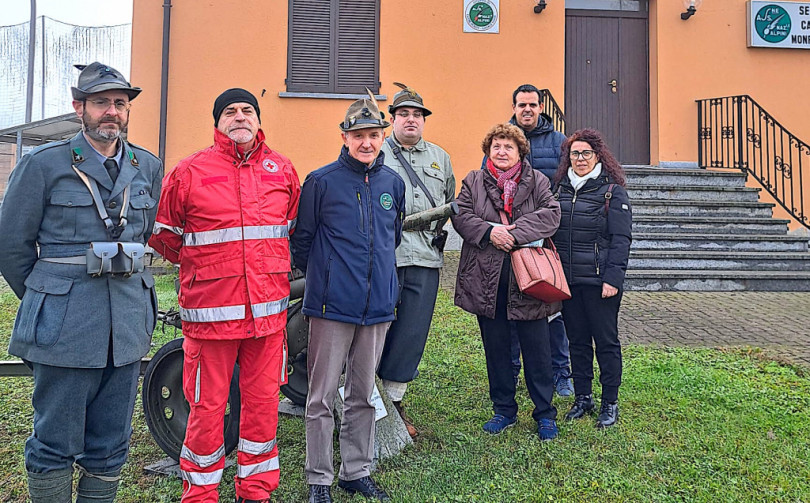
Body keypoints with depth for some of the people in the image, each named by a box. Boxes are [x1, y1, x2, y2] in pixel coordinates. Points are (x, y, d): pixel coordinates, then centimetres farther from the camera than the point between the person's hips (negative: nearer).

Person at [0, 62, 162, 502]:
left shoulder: (149, 168, 9)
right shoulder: (44, 164, -3)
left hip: (128, 327, 4)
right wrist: (44, 300, 10)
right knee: (55, 446, 7)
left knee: (110, 448, 13)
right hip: (65, 328, -3)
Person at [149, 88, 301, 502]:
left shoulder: (282, 170, 10)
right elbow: (162, 231, 8)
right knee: (207, 406, 5)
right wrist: (193, 263, 12)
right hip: (211, 309, -3)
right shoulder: (190, 171, -1)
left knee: (263, 402, 11)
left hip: (268, 308, 4)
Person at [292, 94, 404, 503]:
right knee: (322, 397, 3)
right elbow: (301, 238, 2)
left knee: (363, 395, 15)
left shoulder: (393, 182, 8)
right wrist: (319, 276, 9)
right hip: (332, 303, -4)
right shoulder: (322, 181, -6)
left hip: (378, 304, 4)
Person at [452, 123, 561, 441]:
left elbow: (551, 214, -7)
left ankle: (545, 414, 19)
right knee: (496, 347, 11)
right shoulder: (473, 182, 9)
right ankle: (504, 410, 27)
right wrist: (489, 231, -17)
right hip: (487, 278, 2)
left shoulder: (537, 181, 6)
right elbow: (460, 215, -1)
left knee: (536, 348, 4)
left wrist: (515, 232, -18)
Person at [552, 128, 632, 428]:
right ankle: (582, 398, 25)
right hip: (567, 279, 5)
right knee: (577, 339, 12)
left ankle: (610, 403, 17)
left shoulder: (612, 191, -3)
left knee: (606, 341, 5)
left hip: (599, 280, -4)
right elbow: (550, 233, 13)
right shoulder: (560, 189, 11)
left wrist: (613, 279, -16)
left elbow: (621, 240, -8)